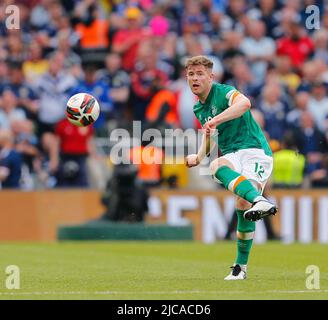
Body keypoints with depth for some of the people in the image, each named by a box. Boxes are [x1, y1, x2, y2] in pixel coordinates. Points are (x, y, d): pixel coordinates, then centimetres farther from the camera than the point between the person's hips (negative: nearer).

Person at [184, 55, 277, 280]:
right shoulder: (199, 109, 20)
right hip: (233, 155, 6)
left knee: (243, 204, -26)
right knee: (217, 166, -32)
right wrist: (199, 157, 23)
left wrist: (215, 120, -34)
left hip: (255, 150, -6)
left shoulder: (223, 92, -6)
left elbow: (244, 103, -28)